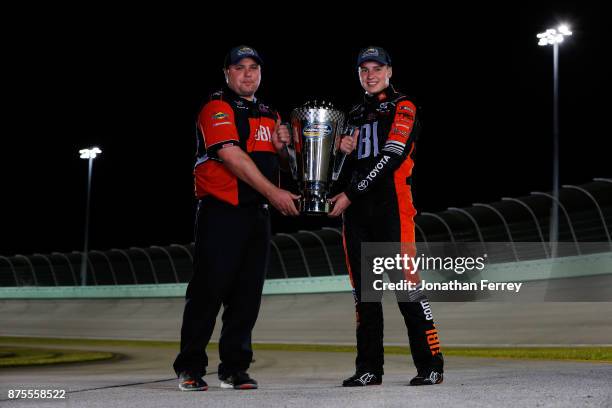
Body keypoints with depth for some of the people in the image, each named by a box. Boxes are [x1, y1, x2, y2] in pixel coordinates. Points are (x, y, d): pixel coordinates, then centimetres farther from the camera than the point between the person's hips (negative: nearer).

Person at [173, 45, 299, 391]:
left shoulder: (270, 115, 19)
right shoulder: (218, 108, -5)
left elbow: (275, 165, 27)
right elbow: (232, 157, -17)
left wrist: (281, 147, 4)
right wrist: (273, 192, -20)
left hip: (257, 213, 7)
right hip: (221, 210, -7)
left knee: (248, 294, 6)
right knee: (209, 288, -6)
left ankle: (235, 368, 13)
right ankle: (190, 368, 3)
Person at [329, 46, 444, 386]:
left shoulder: (403, 108, 1)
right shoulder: (356, 115, 23)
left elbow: (391, 157, -11)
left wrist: (351, 194, -11)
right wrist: (344, 147, 5)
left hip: (391, 208, -6)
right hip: (357, 211, 7)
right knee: (364, 291, 6)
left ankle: (431, 365, -5)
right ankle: (369, 368, 11)